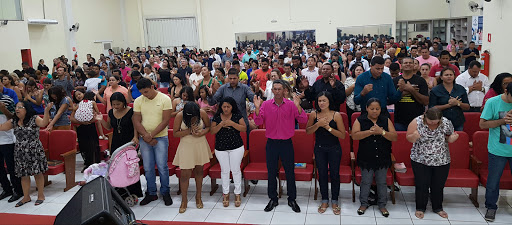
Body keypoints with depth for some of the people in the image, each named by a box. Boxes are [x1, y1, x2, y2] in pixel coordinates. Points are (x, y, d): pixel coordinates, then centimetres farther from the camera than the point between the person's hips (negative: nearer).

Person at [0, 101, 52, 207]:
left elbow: (43, 123, -25)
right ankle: (26, 197, 24)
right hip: (20, 153, 5)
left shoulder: (34, 119, -7)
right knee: (23, 175, 11)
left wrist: (46, 111, -39)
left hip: (34, 151, -5)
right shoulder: (13, 121, 9)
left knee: (37, 173, 2)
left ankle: (41, 195, 16)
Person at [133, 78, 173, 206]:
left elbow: (165, 121, -10)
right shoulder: (138, 101, 3)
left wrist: (151, 135, -14)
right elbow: (136, 121, 2)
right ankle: (151, 193, 21)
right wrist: (146, 136, -12)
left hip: (161, 138, -3)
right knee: (148, 168, 7)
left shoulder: (165, 99, -6)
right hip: (144, 139, 3)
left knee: (162, 166, -2)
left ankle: (165, 192, 14)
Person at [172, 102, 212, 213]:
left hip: (200, 144, 2)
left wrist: (202, 132, -19)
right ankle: (184, 200, 16)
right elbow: (175, 133, -11)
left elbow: (208, 126, 2)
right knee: (185, 174, -2)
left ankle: (198, 197, 31)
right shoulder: (180, 116, -17)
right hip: (186, 146, -1)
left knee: (199, 171, 14)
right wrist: (189, 131, -23)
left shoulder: (202, 113, -14)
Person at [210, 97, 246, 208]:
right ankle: (225, 194, 21)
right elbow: (212, 131, 0)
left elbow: (244, 129, -8)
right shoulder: (217, 116, 3)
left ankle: (237, 194, 17)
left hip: (236, 147, -1)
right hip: (220, 148, 2)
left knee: (236, 170, 3)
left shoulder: (237, 115, -2)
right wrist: (221, 124, -17)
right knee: (224, 170, 8)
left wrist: (232, 123, -19)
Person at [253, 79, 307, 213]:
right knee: (271, 172, 10)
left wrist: (298, 107, -26)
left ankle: (292, 199, 24)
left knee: (290, 172, 7)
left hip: (286, 143, -1)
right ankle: (273, 199, 26)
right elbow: (258, 122, -6)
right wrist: (257, 108, -20)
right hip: (271, 143, 1)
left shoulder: (291, 104, -4)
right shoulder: (265, 104, -1)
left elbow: (303, 120, -11)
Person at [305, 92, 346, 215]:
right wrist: (318, 124, -18)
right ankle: (324, 201, 27)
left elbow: (342, 135, -11)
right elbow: (308, 131, -2)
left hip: (334, 149, -2)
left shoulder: (336, 115, -11)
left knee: (334, 174, 8)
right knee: (322, 174, 11)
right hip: (319, 148, 2)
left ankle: (334, 201, 25)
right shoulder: (314, 115, -3)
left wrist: (328, 127, -22)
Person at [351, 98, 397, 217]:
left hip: (383, 158, 2)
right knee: (366, 182, 9)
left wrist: (382, 132, -20)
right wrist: (370, 131, -23)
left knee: (382, 182, 12)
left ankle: (382, 205, 27)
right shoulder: (360, 120, -4)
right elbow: (354, 136, -16)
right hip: (366, 158, -1)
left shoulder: (386, 120, 2)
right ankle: (364, 203, 26)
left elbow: (394, 137, -4)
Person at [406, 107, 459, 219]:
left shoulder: (446, 123, -8)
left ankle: (438, 207, 33)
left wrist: (451, 139, -16)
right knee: (422, 185, 5)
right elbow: (409, 138, -6)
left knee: (438, 185, 13)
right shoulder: (416, 122, -14)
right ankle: (420, 208, 24)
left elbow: (449, 138, 7)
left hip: (441, 161, 2)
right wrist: (414, 137, -28)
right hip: (420, 160, -2)